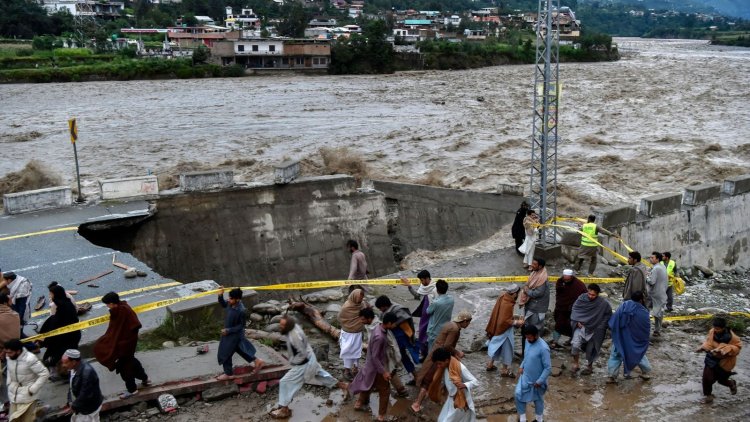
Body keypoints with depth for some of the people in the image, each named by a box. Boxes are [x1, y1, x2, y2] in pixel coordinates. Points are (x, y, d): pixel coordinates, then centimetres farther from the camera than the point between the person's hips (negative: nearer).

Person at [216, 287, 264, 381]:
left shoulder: (241, 311, -33)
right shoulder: (231, 304, -12)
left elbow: (241, 326, -22)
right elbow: (223, 305, 9)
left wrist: (228, 330, -24)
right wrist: (220, 295, -8)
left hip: (235, 335, -8)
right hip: (229, 332, 8)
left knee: (225, 354, 8)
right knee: (240, 349, 24)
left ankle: (228, 374, 29)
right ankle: (257, 361, 38)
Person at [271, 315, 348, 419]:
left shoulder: (294, 336, -35)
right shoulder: (294, 327, -8)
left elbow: (302, 354, -28)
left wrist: (292, 362, -14)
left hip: (304, 364, -9)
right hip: (310, 359, 9)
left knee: (285, 383, -2)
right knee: (321, 374, 28)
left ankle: (284, 410, 8)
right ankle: (343, 386, 43)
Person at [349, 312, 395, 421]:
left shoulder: (379, 328, -5)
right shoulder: (379, 337, -35)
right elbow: (375, 357, -29)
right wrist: (383, 371, -25)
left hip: (371, 365, 9)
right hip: (377, 368, -9)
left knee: (368, 384, 29)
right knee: (385, 391, 8)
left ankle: (359, 403, 47)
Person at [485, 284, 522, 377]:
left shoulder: (503, 297, -4)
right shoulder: (508, 305, -30)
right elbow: (505, 320, -28)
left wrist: (513, 317, 15)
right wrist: (516, 322, -19)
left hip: (498, 328, 9)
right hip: (504, 330, -9)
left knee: (497, 346, 24)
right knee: (507, 349, 7)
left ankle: (490, 364, 37)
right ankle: (505, 370, 19)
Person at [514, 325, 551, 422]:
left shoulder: (543, 348, -30)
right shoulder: (528, 341, -7)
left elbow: (548, 368, -24)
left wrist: (540, 381, -21)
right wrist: (522, 367, 2)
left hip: (536, 380, -6)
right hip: (525, 377, 6)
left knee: (537, 400, 15)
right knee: (518, 395, 6)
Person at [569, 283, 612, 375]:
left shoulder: (603, 303, -14)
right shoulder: (582, 298, -9)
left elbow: (608, 315, 0)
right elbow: (575, 309, 2)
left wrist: (601, 327, -5)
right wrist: (577, 321, -11)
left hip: (594, 330, -1)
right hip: (581, 327, 1)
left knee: (591, 350, 12)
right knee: (575, 345, -17)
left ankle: (590, 367, 37)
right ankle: (575, 363, 6)